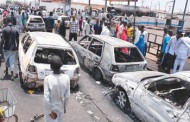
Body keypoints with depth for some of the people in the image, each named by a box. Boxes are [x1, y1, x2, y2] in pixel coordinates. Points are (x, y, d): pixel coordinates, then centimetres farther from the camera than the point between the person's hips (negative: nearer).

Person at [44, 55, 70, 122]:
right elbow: (67, 96, -9)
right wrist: (64, 106, 7)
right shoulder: (66, 78, -18)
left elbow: (46, 98, -22)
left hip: (51, 108, -2)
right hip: (60, 107, 2)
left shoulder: (47, 79, -25)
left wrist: (50, 111, -10)